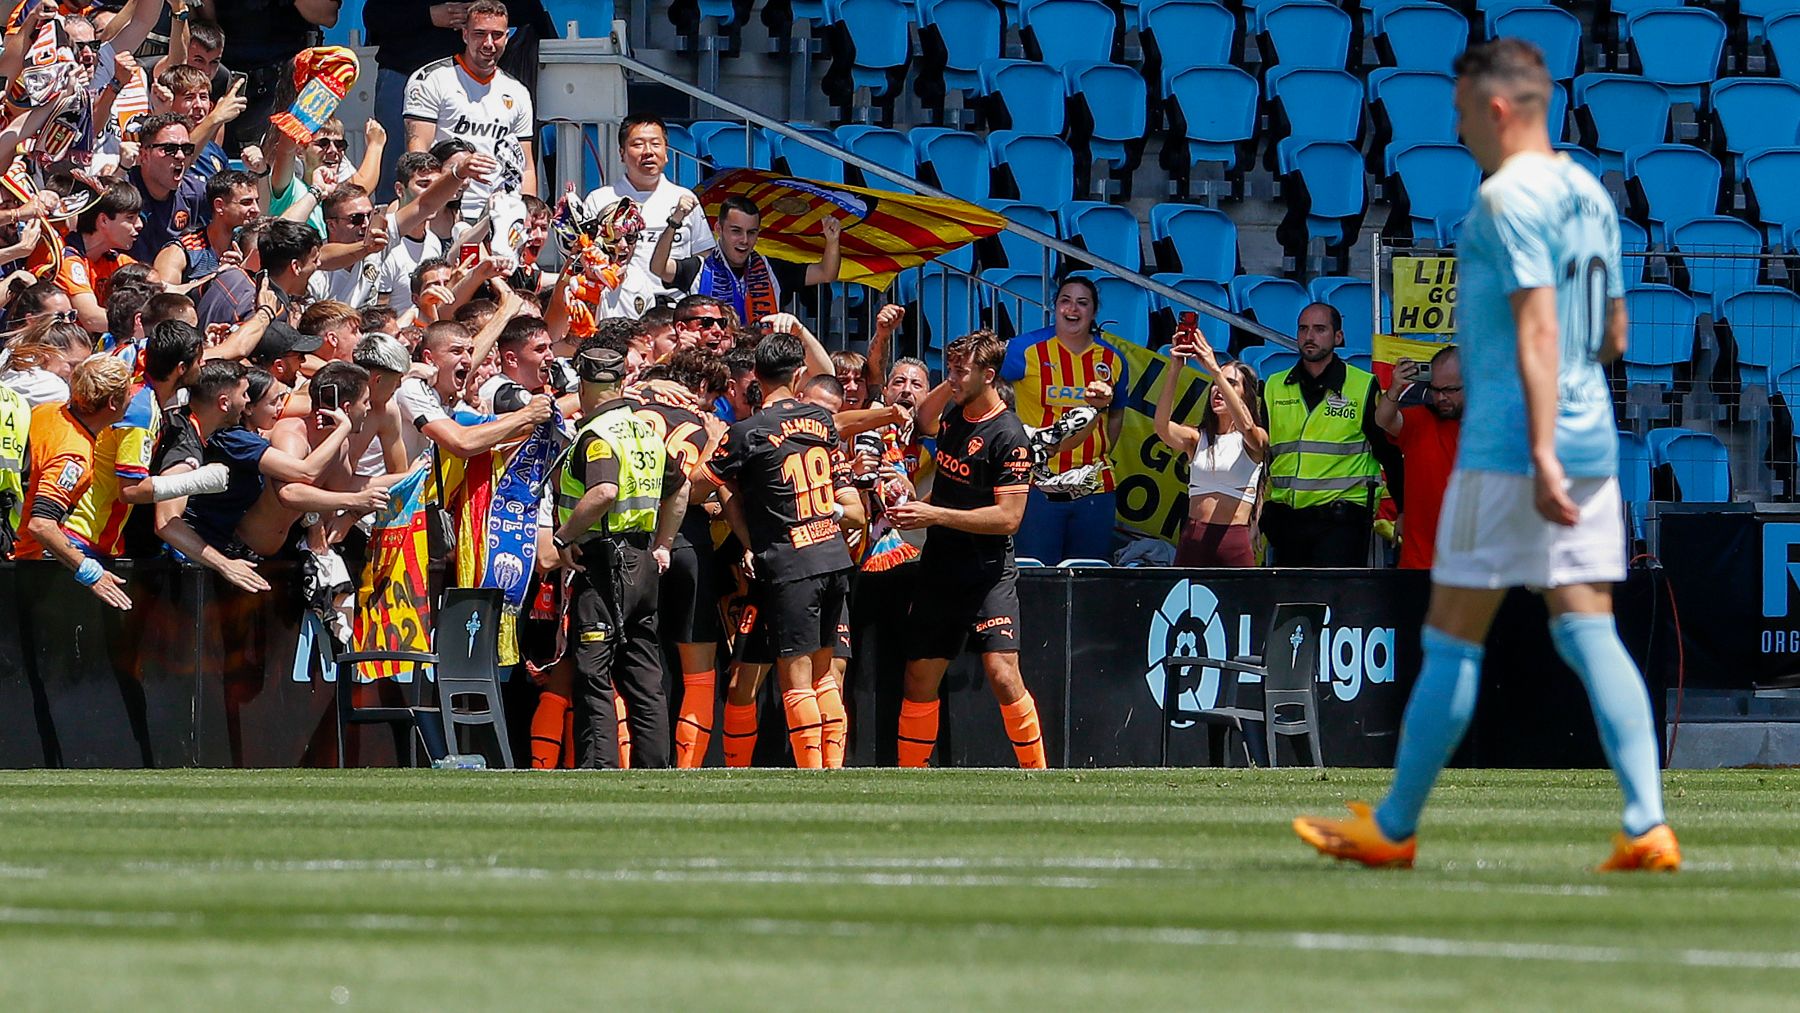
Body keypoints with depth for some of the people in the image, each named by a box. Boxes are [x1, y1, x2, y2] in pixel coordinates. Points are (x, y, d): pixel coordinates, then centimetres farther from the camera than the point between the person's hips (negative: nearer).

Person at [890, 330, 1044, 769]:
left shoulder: (1007, 436, -14)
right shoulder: (953, 417, 9)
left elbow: (1008, 517, -19)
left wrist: (935, 515, -21)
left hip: (988, 573, -7)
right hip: (940, 566, 7)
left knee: (1002, 674, -18)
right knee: (920, 679, 5)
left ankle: (1037, 775, -8)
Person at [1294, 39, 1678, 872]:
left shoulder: (1508, 197, -11)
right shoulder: (1590, 194, 14)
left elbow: (1538, 324, -21)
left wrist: (1542, 452, -26)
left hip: (1508, 451, -8)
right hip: (1593, 446, 8)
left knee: (1451, 641, 3)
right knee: (1589, 632, 2)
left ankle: (1393, 827, 13)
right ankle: (1647, 827, -11)